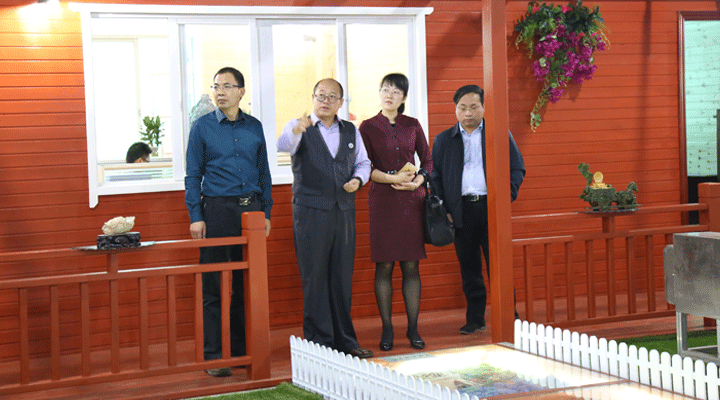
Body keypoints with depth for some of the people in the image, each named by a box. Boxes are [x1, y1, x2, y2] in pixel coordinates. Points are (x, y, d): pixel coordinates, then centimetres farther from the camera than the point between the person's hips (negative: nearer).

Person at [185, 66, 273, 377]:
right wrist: (196, 217, -7)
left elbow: (264, 173, 14)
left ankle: (241, 350, 18)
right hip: (217, 210, -3)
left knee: (247, 284, 8)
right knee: (214, 286, -2)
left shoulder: (254, 127, 10)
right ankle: (214, 356, 4)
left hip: (251, 211, 3)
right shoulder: (202, 127, 2)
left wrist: (266, 212, 9)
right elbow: (193, 175, 1)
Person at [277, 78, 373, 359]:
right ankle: (319, 343, 5)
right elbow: (284, 144, -21)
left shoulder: (351, 131, 14)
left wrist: (358, 179, -1)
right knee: (314, 278, -2)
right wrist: (296, 130, -44)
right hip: (310, 212, -4)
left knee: (342, 278, 9)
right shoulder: (300, 127, 0)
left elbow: (363, 162, 21)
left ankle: (345, 340, 18)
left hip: (344, 211, 4)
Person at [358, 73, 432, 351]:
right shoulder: (368, 127, 3)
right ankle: (387, 330, 5)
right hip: (383, 200, -2)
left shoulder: (412, 125, 9)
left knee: (411, 265, 2)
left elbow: (427, 160, 11)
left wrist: (418, 180, -7)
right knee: (384, 266, -2)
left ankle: (413, 329, 7)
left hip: (411, 200, 2)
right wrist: (393, 178, -14)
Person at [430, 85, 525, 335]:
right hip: (461, 210, 2)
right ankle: (475, 319, 15)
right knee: (469, 269, 6)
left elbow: (517, 169, 7)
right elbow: (436, 177, 12)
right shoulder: (443, 140, 12)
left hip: (491, 207, -2)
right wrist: (444, 210, 1)